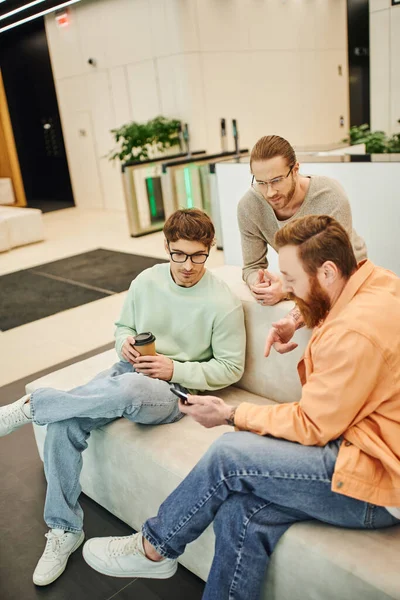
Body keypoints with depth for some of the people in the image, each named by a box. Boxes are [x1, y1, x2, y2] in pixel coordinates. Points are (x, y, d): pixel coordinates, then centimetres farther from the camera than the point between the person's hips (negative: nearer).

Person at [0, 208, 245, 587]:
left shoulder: (223, 304, -12)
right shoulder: (146, 281, 2)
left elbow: (230, 369, -6)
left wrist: (174, 369, -16)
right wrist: (124, 342, -7)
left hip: (175, 390, -5)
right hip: (132, 369, 5)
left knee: (128, 390, -40)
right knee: (65, 425, -19)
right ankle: (64, 529, 0)